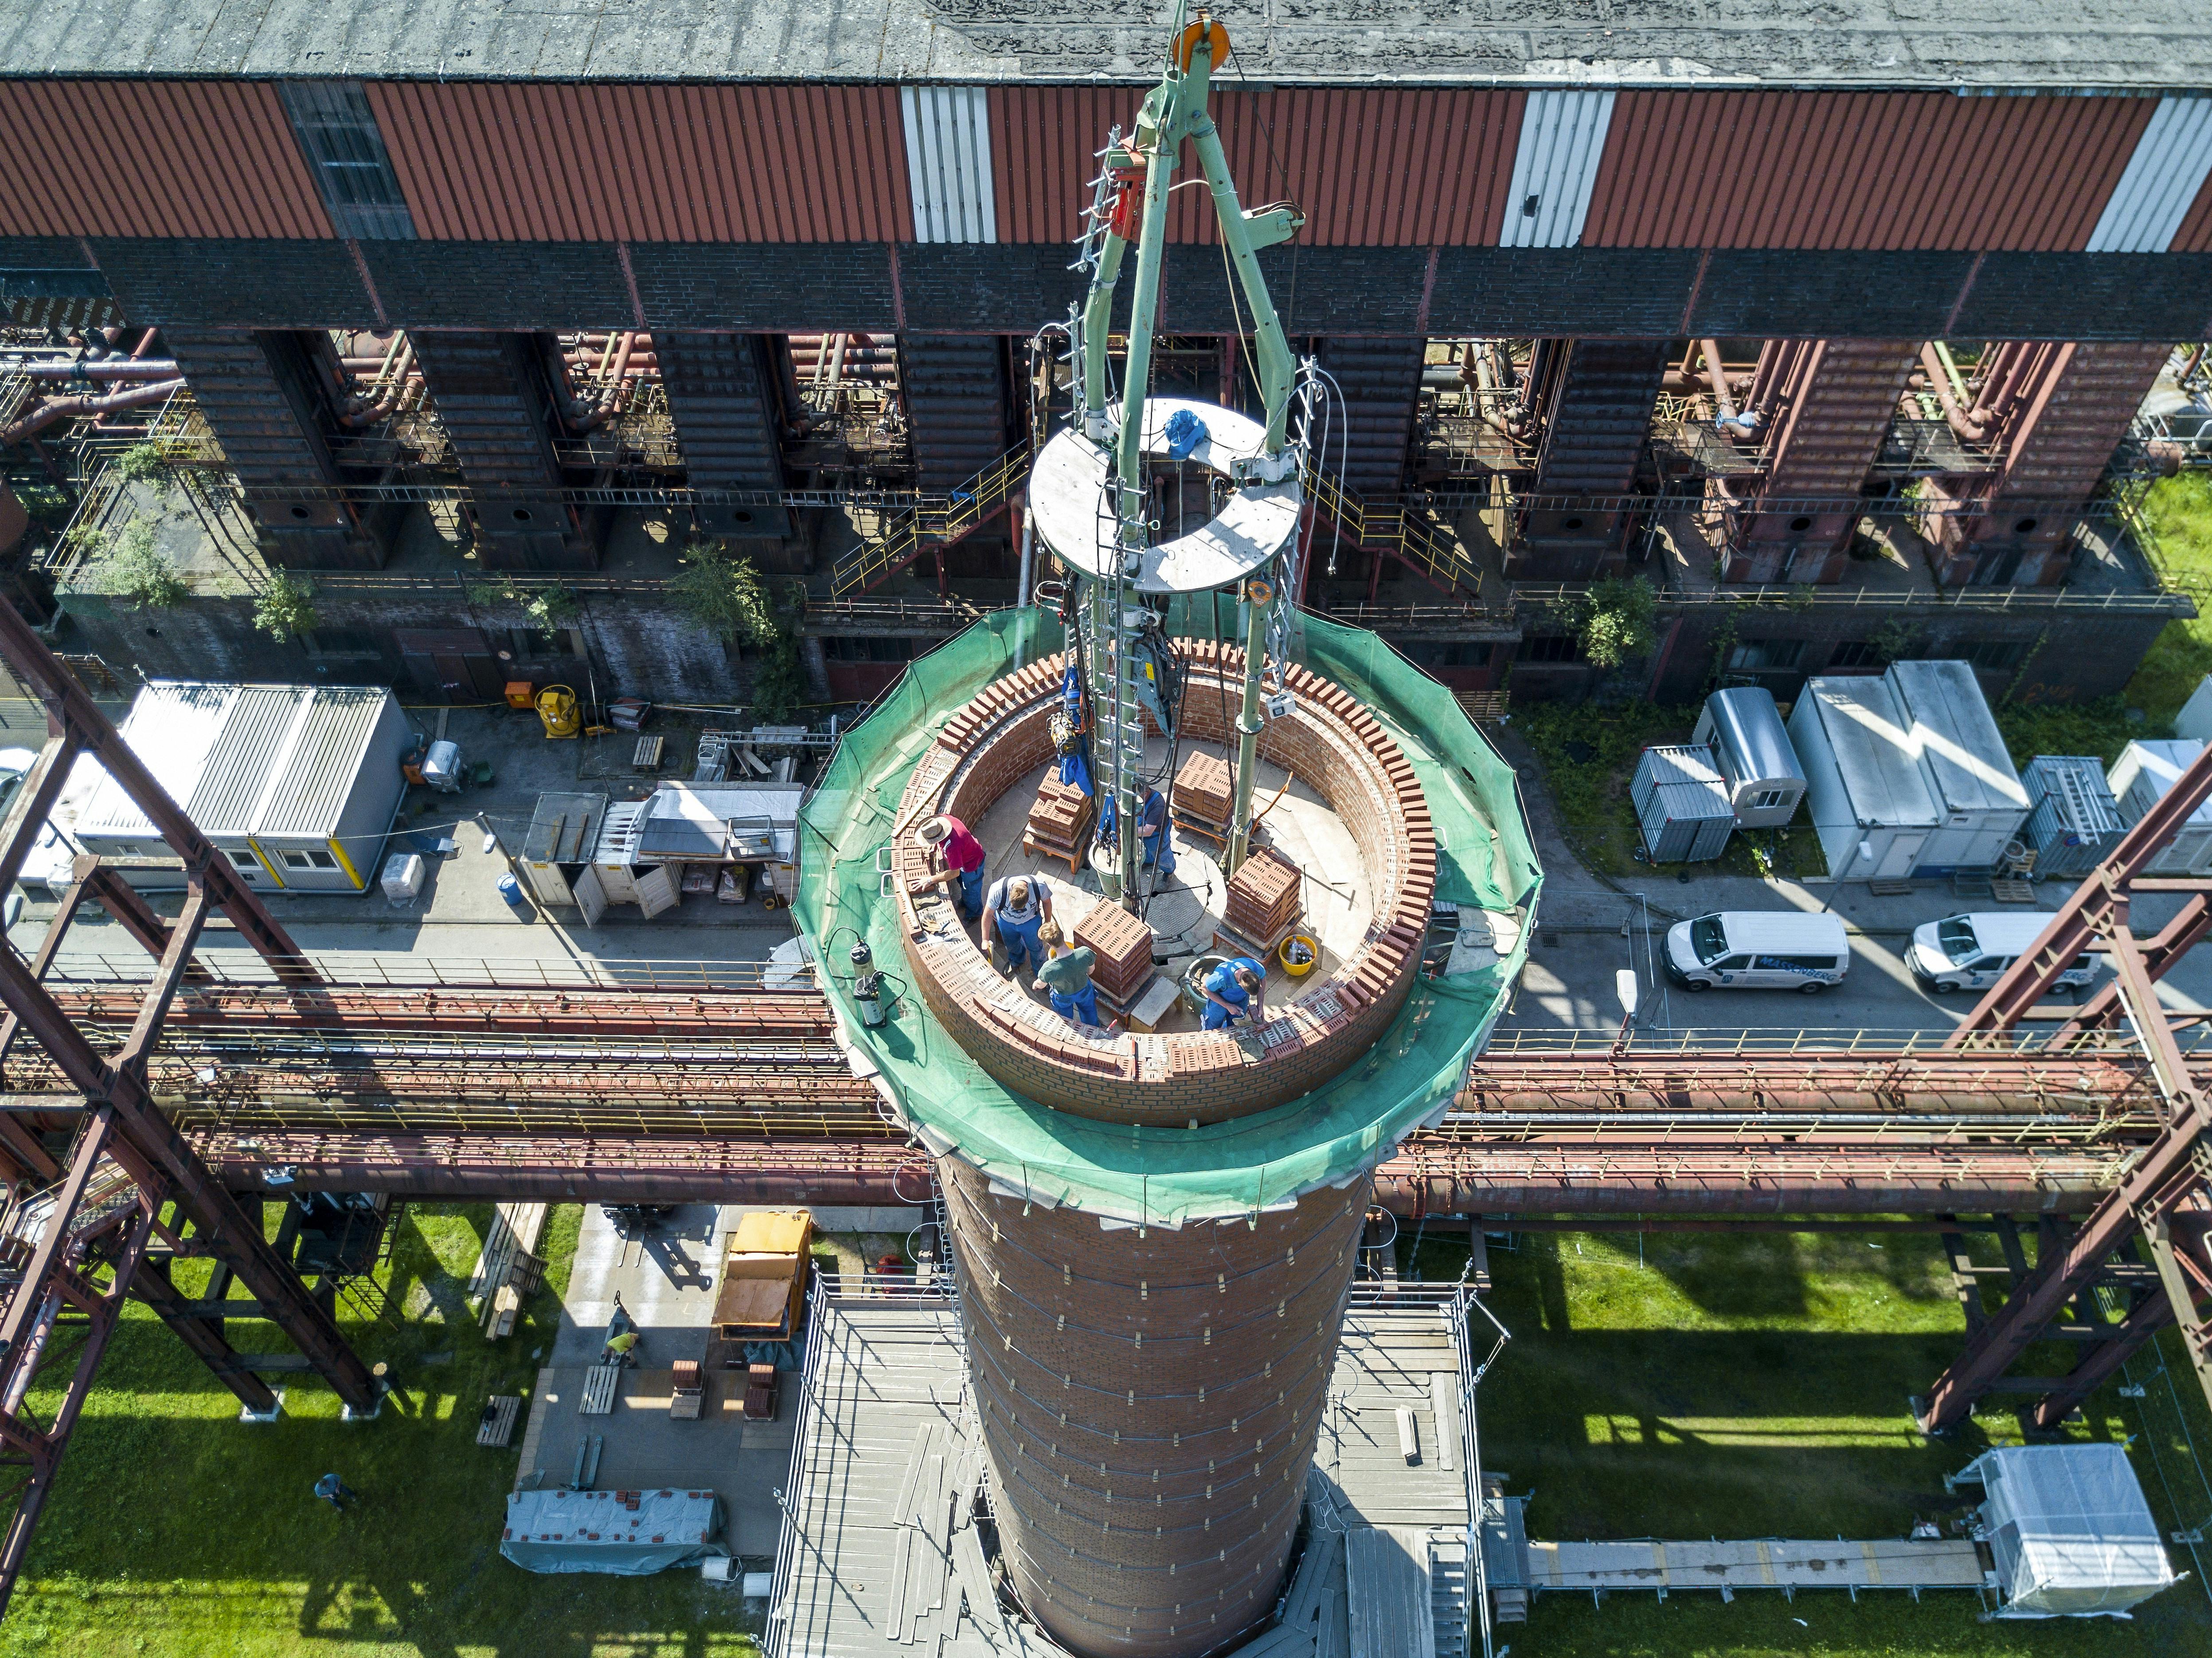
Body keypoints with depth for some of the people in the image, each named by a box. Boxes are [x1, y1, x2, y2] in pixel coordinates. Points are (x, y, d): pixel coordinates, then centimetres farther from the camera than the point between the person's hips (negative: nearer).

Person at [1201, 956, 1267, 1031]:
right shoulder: (1222, 977, -46)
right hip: (1219, 999, -3)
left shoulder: (1258, 968, -35)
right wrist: (1228, 1006, -21)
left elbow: (1263, 979, -8)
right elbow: (1205, 988, -24)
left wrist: (1260, 1005, -14)